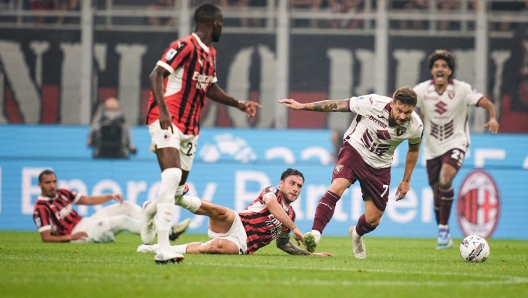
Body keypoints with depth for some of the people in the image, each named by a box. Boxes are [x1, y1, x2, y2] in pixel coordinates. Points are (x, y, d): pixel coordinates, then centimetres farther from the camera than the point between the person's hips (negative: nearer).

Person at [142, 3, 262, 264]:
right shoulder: (185, 46, -13)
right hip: (167, 122, -9)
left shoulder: (211, 54, 16)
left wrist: (239, 104, 23)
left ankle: (151, 209, 49)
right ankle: (163, 249, -30)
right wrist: (163, 110, -31)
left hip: (189, 129, 9)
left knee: (178, 189, 12)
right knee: (172, 176, -26)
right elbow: (156, 75, -20)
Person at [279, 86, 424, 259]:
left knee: (373, 220, 5)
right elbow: (337, 105, -15)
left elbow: (414, 149, 6)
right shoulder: (373, 103, -26)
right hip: (354, 150, -3)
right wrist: (302, 106, -14)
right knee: (337, 186, -32)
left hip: (379, 166, 3)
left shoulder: (415, 127, -17)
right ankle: (315, 234, -36)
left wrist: (406, 181, 9)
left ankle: (356, 234, 41)